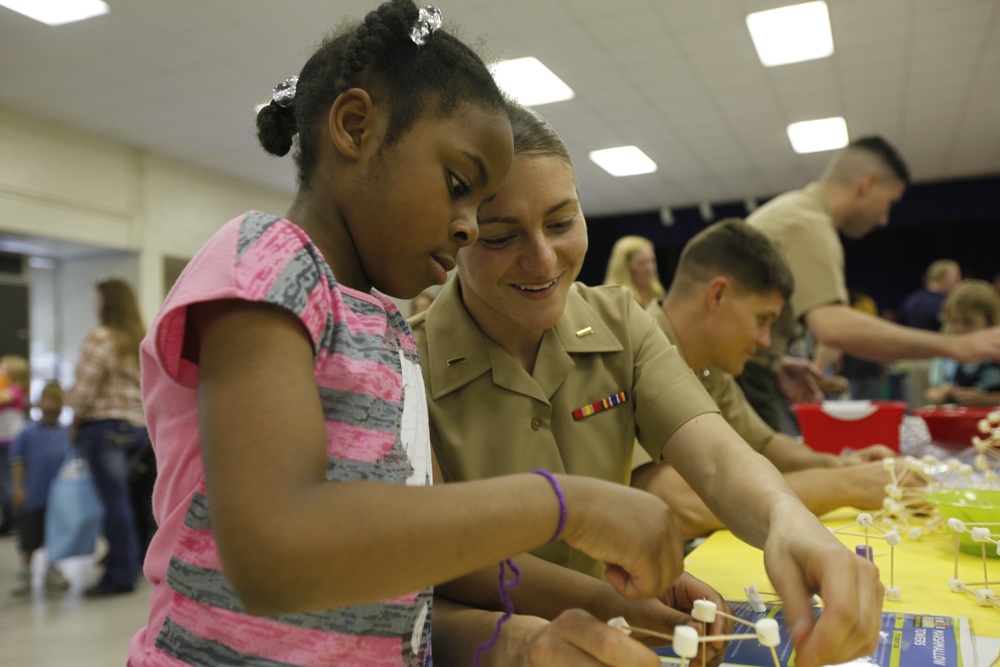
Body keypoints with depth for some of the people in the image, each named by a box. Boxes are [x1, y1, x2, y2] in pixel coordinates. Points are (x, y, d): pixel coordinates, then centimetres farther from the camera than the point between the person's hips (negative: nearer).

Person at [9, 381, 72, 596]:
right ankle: (25, 574, 22)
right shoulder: (28, 433, -5)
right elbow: (18, 462, -3)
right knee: (30, 537, 7)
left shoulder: (66, 434, 1)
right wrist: (19, 488, -6)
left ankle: (52, 572, 25)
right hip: (33, 496, -2)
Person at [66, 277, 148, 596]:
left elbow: (83, 389, -12)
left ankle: (120, 575, 5)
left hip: (105, 426, -7)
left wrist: (75, 416, 6)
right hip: (138, 425, 7)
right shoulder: (142, 339, 11)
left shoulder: (100, 338, -11)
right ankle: (127, 562, 23)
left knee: (114, 500, -2)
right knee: (122, 499, 16)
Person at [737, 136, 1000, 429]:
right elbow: (834, 327, -30)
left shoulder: (790, 207, 18)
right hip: (746, 380, -10)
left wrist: (782, 364, 21)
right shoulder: (809, 225, -15)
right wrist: (953, 345, -27)